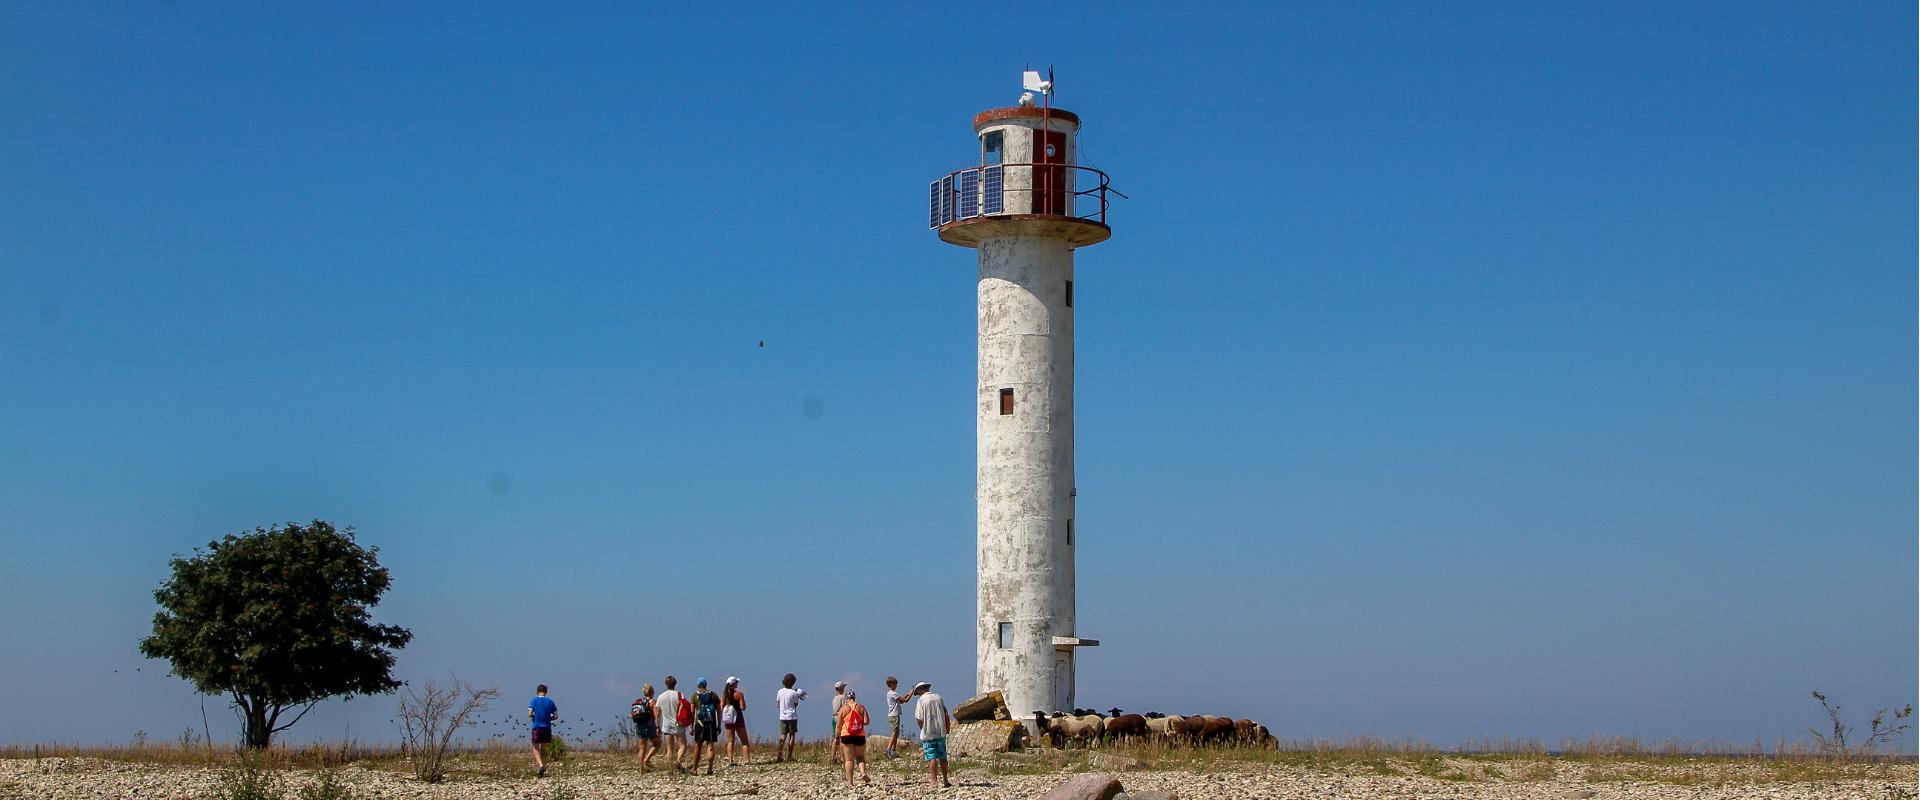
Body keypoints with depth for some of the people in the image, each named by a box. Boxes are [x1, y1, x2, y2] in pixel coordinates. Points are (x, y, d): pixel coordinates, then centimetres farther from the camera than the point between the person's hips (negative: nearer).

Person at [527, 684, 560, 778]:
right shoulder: (550, 701, 4)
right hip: (547, 727, 3)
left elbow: (529, 715, -11)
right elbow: (556, 716, 3)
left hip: (537, 727, -3)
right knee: (543, 748, 14)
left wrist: (535, 717, 10)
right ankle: (542, 771, 14)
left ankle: (540, 766, -19)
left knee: (536, 748, 4)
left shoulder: (534, 700, -4)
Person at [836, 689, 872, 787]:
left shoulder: (844, 708, -1)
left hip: (847, 735, -1)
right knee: (860, 757, 16)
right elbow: (866, 721, -5)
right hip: (860, 735, 2)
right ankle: (863, 773, -10)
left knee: (849, 759, 2)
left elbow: (838, 725, -2)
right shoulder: (861, 707, 4)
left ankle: (850, 781, -1)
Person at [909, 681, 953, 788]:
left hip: (928, 734, -4)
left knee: (932, 758, -2)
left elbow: (919, 719, -11)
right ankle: (946, 781, 15)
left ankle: (935, 782, -4)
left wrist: (923, 729, 6)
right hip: (941, 732, 4)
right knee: (942, 757, 11)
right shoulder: (938, 698, 6)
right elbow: (946, 714, 10)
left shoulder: (921, 700, -8)